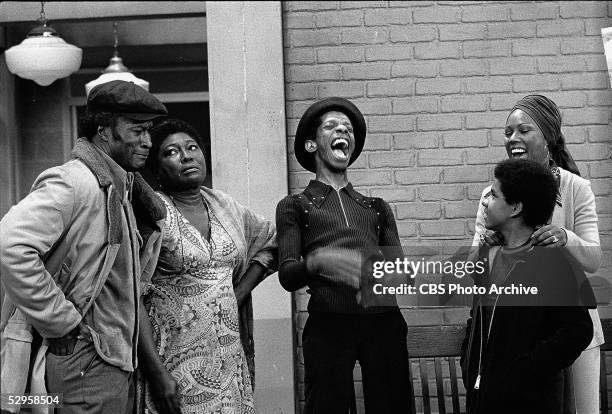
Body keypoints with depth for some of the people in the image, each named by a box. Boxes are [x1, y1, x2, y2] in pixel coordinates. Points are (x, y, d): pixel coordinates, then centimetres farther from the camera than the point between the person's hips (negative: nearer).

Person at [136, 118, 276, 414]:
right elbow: (134, 299, -13)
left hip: (229, 354, 5)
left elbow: (271, 242, 21)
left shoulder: (223, 206, 8)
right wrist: (157, 372, -19)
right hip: (176, 364, -5)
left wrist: (238, 294, 7)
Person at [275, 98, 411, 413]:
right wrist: (316, 262, -22)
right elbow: (287, 277, -1)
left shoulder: (377, 208, 22)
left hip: (383, 321, 3)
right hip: (328, 324, -3)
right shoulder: (295, 206, 12)